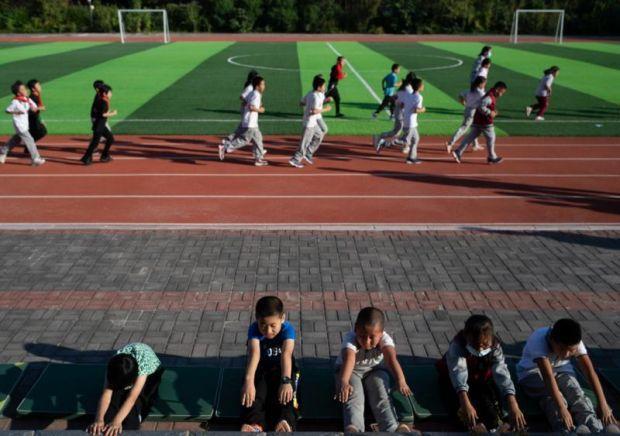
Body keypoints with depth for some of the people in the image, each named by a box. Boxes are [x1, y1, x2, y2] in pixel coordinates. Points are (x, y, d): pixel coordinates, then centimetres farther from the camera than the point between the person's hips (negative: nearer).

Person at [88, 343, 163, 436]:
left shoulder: (144, 362, -44)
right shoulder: (114, 364, -35)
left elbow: (132, 397, -49)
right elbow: (106, 393, -39)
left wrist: (116, 422, -57)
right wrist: (99, 419, -54)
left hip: (150, 373, -2)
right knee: (116, 396, -28)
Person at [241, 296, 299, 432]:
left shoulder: (287, 329, -20)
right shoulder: (254, 329, -19)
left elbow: (286, 354, -38)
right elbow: (254, 353, -37)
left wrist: (286, 381, -55)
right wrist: (249, 381, -54)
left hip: (282, 368, 0)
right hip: (260, 368, 1)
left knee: (284, 393, -31)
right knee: (254, 393, -30)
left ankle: (284, 422, -56)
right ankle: (255, 425, -53)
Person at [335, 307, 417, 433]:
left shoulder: (384, 338, -25)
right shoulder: (350, 339, -30)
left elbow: (391, 358, -43)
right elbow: (349, 359, -50)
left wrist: (401, 381, -61)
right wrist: (343, 382, -69)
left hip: (375, 370, 2)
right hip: (352, 371, -1)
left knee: (381, 395, -27)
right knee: (354, 395, -31)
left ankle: (394, 428, -46)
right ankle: (353, 429, -53)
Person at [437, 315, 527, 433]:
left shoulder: (495, 346, -25)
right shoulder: (457, 345, -33)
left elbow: (502, 373, -37)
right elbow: (458, 372, -47)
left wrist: (513, 406, -50)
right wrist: (465, 404, -62)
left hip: (482, 378, 3)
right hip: (454, 379, -3)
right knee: (459, 396, -32)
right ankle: (475, 426, -47)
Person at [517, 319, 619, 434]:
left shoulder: (575, 343, -21)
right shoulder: (538, 341, -35)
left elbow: (590, 371, -26)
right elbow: (548, 376, -43)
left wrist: (603, 404, -37)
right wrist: (562, 409, -52)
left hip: (561, 370, 4)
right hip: (532, 373, -3)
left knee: (576, 392, -27)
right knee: (552, 396, -33)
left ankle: (596, 429, -43)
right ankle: (568, 430, -53)